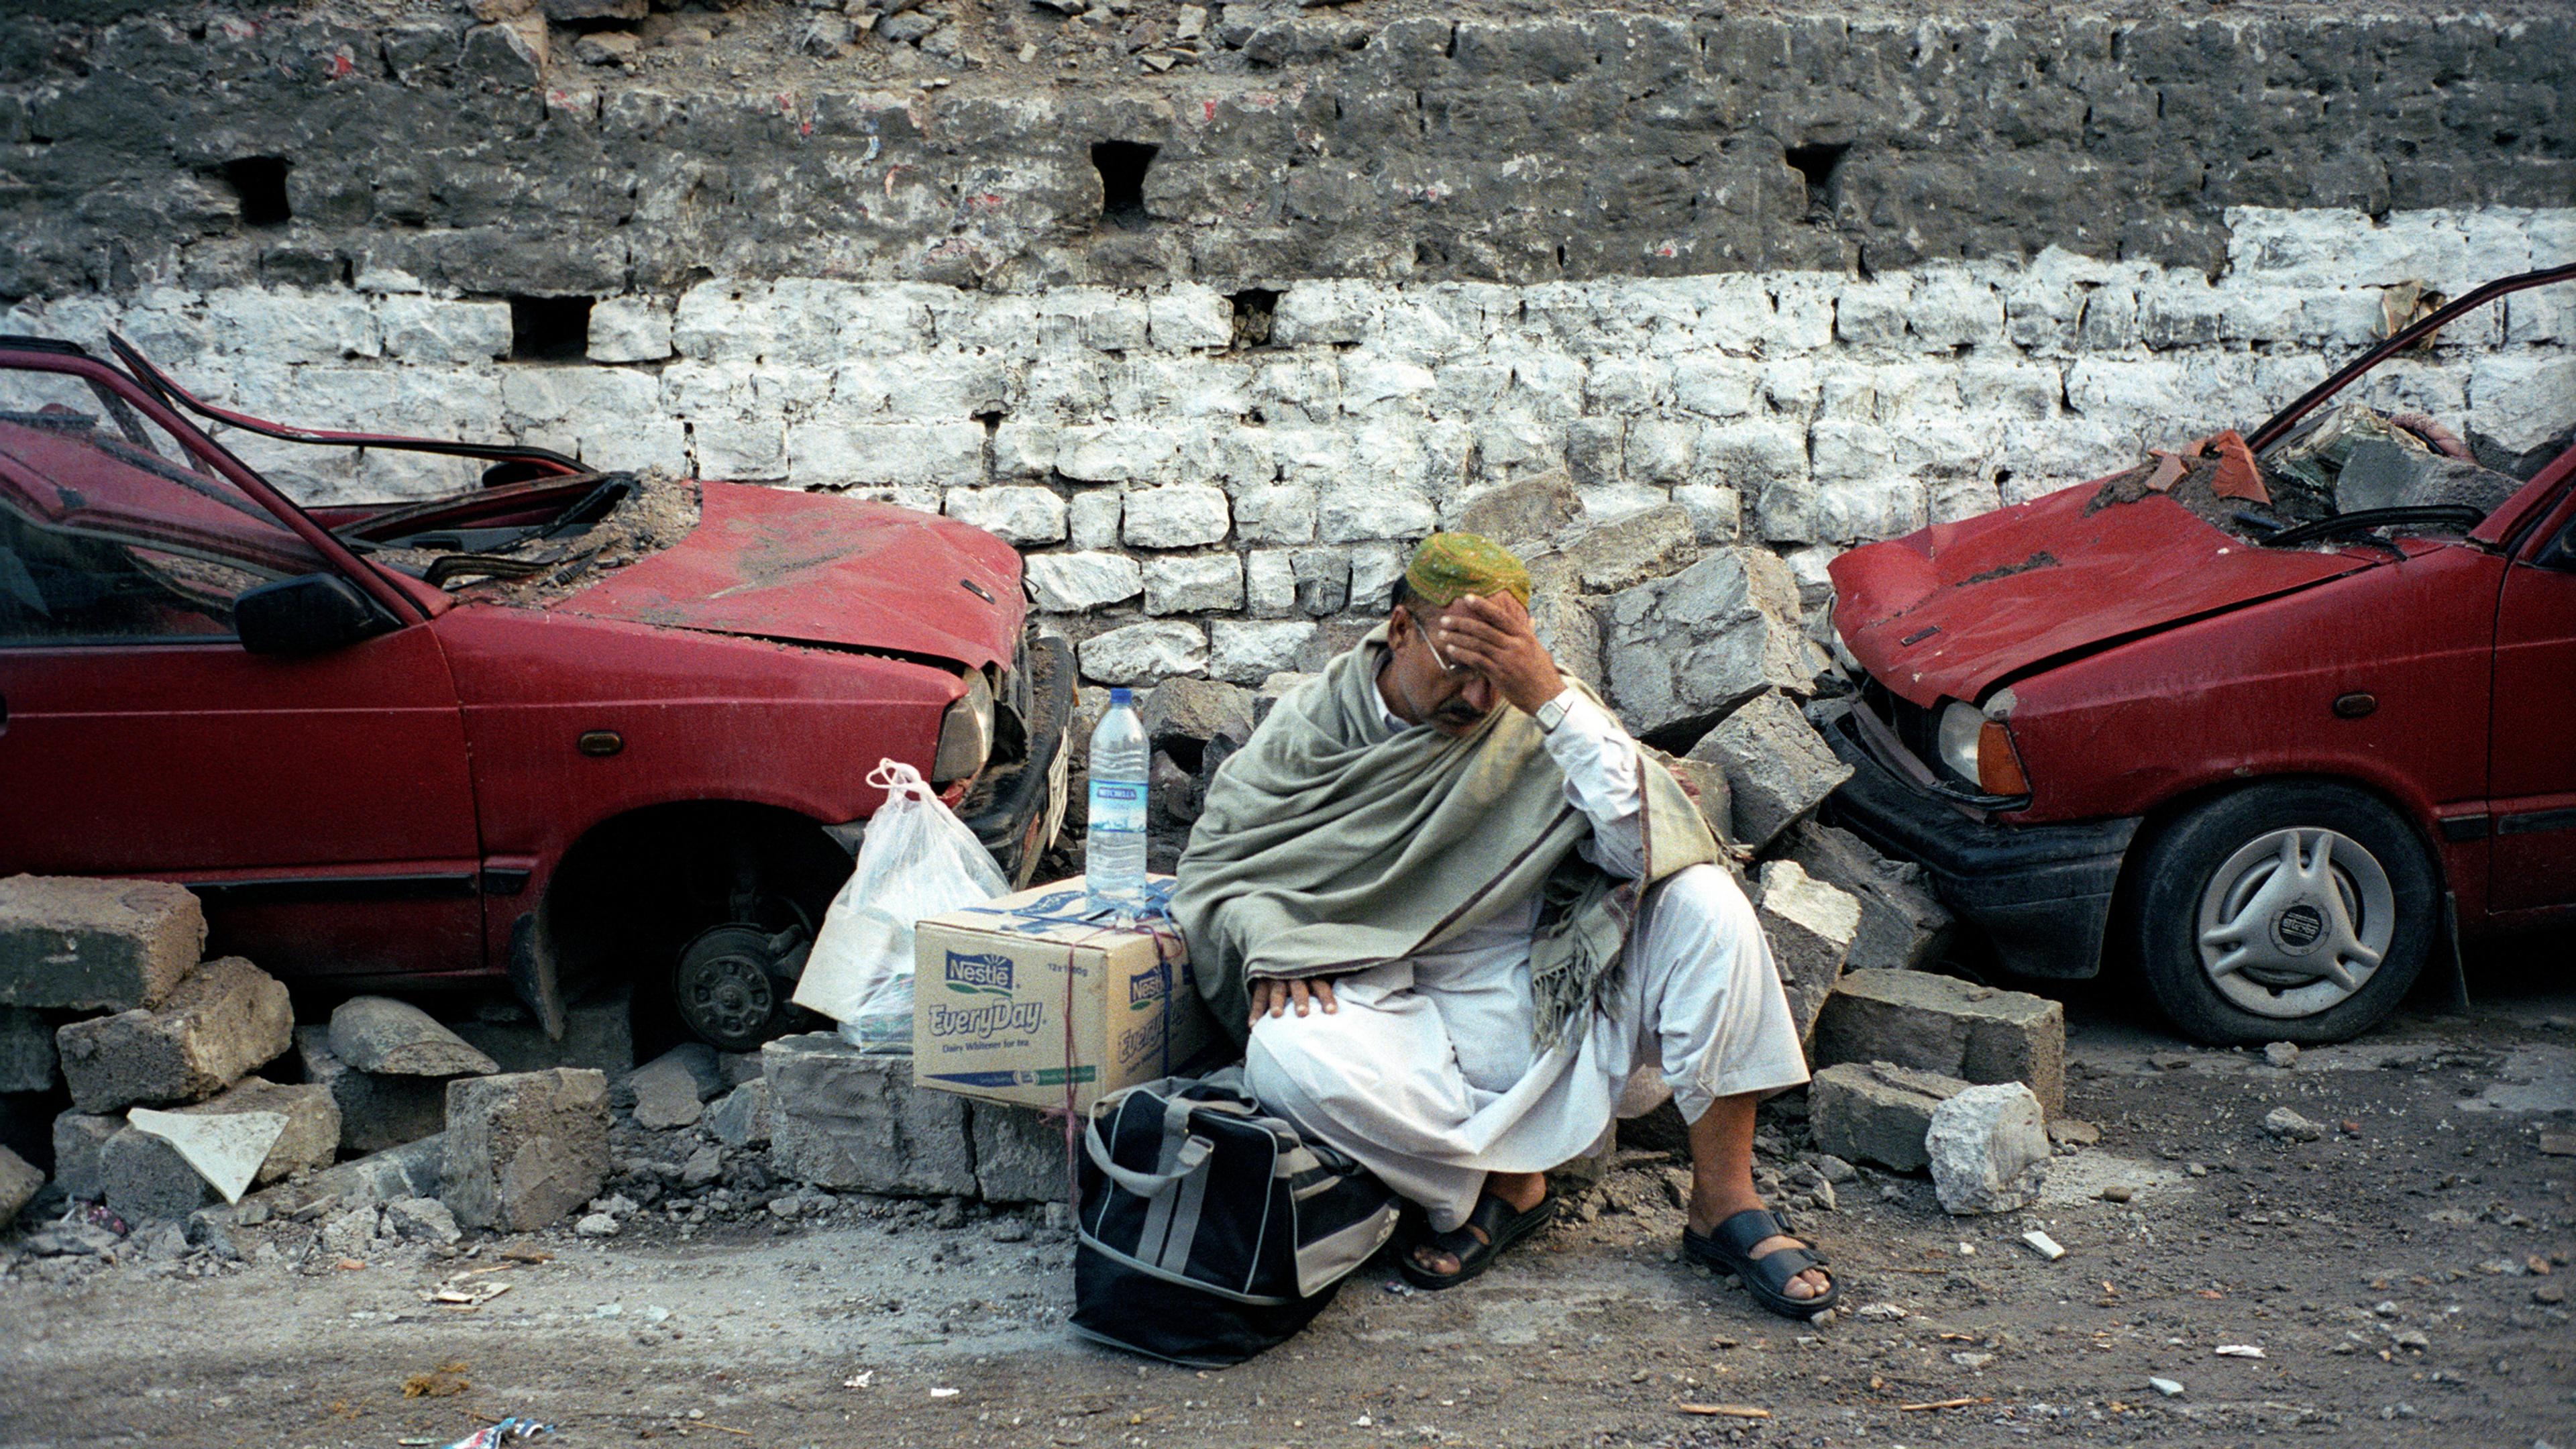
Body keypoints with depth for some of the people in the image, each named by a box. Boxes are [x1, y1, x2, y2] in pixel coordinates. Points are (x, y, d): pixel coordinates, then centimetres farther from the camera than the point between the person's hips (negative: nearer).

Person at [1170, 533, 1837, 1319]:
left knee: (1701, 899, -22)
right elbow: (1216, 862, 5)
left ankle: (1724, 1203, -13)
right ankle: (1502, 1182, -11)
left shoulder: (1533, 721, -1)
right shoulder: (1310, 727, 0)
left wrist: (1553, 697, -24)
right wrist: (1269, 943, -16)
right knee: (1285, 1058, -33)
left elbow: (1649, 843, -16)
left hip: (1551, 998, 1)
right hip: (1412, 1016, -1)